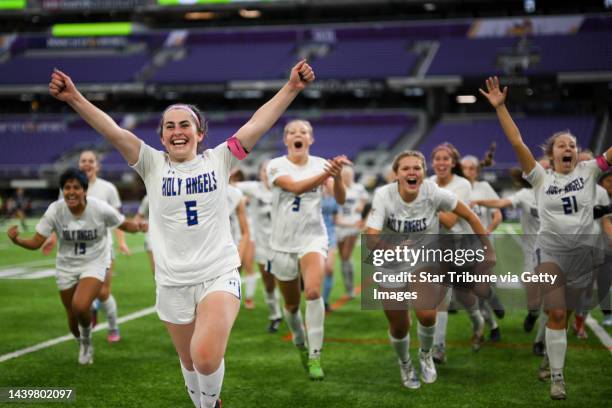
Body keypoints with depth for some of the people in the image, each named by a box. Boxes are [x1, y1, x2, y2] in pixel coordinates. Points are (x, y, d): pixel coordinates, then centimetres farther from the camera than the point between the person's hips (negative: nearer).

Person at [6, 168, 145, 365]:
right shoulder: (55, 211, -15)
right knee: (73, 320, 9)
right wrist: (17, 240, -33)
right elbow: (36, 242, -13)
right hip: (67, 266, 3)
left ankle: (87, 337, 6)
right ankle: (83, 345, 45)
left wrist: (138, 227, -27)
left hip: (95, 264, -2)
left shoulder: (100, 208, -19)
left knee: (80, 306, -28)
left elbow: (125, 225, -5)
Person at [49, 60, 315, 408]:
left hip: (220, 275, -2)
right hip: (173, 283, 2)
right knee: (190, 361, 16)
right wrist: (75, 98, -26)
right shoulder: (153, 164, 1)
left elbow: (258, 123, -10)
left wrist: (292, 88, -21)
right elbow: (114, 131, -13)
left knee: (206, 357, -22)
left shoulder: (218, 160, 0)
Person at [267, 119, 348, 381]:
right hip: (283, 243, 1)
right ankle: (300, 344, 41)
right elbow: (295, 186, -25)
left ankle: (315, 356, -15)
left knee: (313, 292, -25)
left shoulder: (321, 164, -1)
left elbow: (340, 200, -12)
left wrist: (337, 175, -31)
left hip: (313, 238, -1)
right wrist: (326, 172, -37)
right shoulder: (276, 166, -5)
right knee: (291, 304, 11)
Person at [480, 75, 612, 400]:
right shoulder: (541, 177, 0)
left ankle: (551, 355, 38)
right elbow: (517, 143, -7)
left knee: (562, 313, 14)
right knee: (556, 314, -11)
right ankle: (557, 378, -4)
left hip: (583, 252, 2)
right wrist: (500, 107, -13)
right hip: (550, 249, -2)